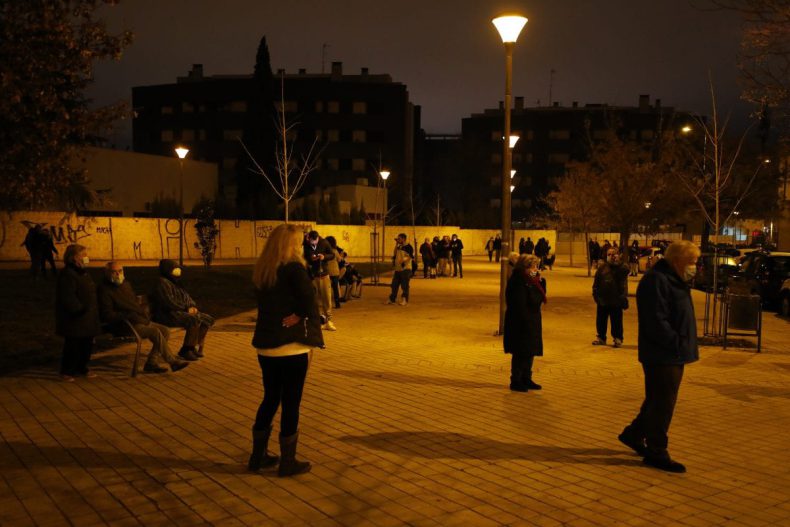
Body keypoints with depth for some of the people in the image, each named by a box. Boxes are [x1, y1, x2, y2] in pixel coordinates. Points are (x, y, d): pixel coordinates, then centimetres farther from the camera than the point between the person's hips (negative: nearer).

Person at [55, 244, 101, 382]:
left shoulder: (84, 273, 14)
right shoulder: (67, 275, -16)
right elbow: (68, 298, -22)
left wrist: (94, 312, 15)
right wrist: (81, 309, -22)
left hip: (88, 319, 9)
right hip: (74, 319, -9)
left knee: (87, 344, 13)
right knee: (73, 345, -1)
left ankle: (82, 368, 27)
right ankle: (67, 371, 11)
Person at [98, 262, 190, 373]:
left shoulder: (126, 284, 18)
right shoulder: (104, 290, -7)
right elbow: (106, 315, -16)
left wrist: (144, 315, 8)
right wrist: (130, 316, -21)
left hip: (140, 320, 9)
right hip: (123, 326, -8)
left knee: (165, 330, -9)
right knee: (155, 331, -25)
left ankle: (151, 363, -13)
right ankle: (172, 361, -14)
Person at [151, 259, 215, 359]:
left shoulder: (176, 282, 20)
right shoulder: (162, 283, -11)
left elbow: (187, 297, 19)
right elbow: (170, 303, -20)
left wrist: (192, 306, -2)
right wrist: (186, 308, -15)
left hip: (182, 311, 10)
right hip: (168, 314, -10)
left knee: (208, 319, -3)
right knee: (195, 320, -33)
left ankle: (197, 347, -1)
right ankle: (186, 350, -20)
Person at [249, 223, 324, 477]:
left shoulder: (261, 270, 8)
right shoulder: (294, 269, -13)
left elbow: (265, 304, 13)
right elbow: (310, 305, -16)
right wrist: (312, 338, -5)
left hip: (265, 346, 7)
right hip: (292, 347, -7)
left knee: (270, 399, 19)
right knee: (291, 403, 3)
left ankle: (258, 456, 27)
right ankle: (288, 462, 12)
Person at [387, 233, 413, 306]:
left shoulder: (408, 247, -9)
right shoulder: (399, 247, 17)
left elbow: (411, 256, -15)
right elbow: (395, 254, 19)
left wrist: (404, 261, -25)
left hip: (405, 269, -8)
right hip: (398, 269, 8)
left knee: (404, 285, -3)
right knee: (394, 285, 11)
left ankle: (405, 300, 5)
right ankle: (392, 299, 19)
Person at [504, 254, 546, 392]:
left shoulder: (531, 282, 10)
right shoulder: (518, 282, -20)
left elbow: (541, 297, 14)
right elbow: (519, 306, -23)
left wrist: (540, 281, 3)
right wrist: (527, 322, -24)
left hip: (532, 323, 10)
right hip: (521, 324, -10)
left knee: (529, 352, 16)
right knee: (521, 353, -2)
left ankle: (526, 379, 27)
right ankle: (516, 381, 8)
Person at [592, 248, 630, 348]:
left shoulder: (622, 269, -1)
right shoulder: (602, 268, 7)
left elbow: (624, 285, -7)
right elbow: (596, 283, 8)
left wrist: (623, 297, -15)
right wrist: (595, 294, 0)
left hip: (616, 301, -3)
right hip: (602, 299, 3)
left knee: (616, 321, 3)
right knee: (601, 320, 11)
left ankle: (618, 338, 15)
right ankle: (601, 337, 23)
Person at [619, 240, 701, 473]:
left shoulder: (673, 280, 15)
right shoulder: (656, 281, -19)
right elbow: (656, 322, -25)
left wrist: (684, 345, 12)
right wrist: (678, 344, -23)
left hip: (672, 355, 10)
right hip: (661, 356, -10)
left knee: (658, 401, 19)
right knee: (662, 404, -2)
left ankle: (634, 434, 33)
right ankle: (656, 452, 9)